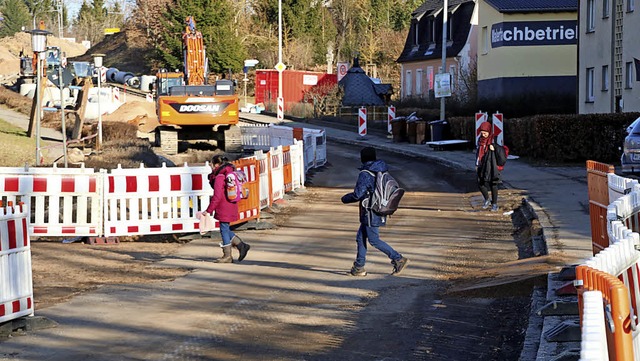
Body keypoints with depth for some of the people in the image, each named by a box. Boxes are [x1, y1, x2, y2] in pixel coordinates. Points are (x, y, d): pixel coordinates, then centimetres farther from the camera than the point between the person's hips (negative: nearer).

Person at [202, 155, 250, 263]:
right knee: (225, 230, 18)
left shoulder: (219, 177, -18)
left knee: (224, 230, 0)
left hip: (224, 209, -9)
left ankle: (227, 256, 7)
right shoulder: (229, 174, 11)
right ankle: (241, 245, 14)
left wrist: (209, 210, -16)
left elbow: (217, 196, -21)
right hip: (231, 206, 9)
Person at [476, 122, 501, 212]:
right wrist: (477, 164, 16)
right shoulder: (480, 140, 8)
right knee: (480, 184, 2)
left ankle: (494, 204, 6)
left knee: (493, 183, -3)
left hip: (491, 164, -5)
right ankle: (487, 200, 24)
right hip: (482, 165, 5)